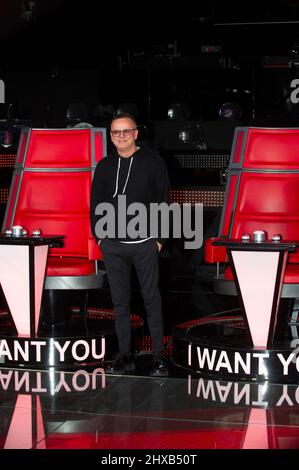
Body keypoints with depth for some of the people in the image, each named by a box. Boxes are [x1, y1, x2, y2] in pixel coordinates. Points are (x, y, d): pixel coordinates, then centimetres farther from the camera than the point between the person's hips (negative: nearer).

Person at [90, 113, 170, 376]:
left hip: (145, 244, -3)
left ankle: (159, 357, 7)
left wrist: (159, 238, -6)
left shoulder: (153, 162, -1)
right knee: (120, 302, 7)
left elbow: (164, 202, -2)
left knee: (152, 300, 2)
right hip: (112, 245, 4)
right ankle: (125, 356, 14)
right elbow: (96, 203, 14)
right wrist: (99, 236, 6)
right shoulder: (105, 166, 9)